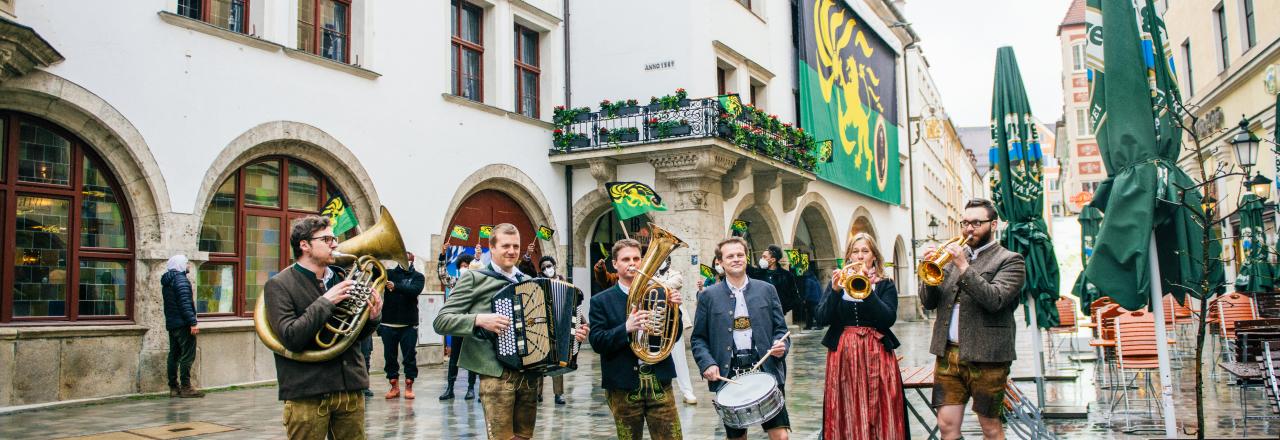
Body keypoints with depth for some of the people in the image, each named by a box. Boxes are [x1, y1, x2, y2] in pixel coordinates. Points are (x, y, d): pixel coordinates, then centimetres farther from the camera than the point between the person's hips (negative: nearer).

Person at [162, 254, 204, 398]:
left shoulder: (166, 281, 17)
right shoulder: (181, 280, -12)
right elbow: (185, 303, -21)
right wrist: (193, 322, -22)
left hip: (171, 324, 10)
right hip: (182, 324, -10)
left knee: (174, 355, 11)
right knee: (187, 355, -7)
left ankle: (174, 387, 13)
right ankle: (185, 387, -9)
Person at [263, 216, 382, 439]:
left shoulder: (340, 278, 10)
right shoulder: (279, 285, -5)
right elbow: (291, 338, -17)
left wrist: (371, 318, -4)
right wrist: (326, 302, -19)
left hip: (350, 389, 5)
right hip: (307, 394, -5)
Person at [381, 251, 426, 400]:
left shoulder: (418, 277, 4)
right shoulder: (389, 273, 10)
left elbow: (415, 290, -16)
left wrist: (396, 287, -30)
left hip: (409, 324, -2)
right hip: (388, 323, 2)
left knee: (410, 356, 1)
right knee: (390, 356, 7)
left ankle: (409, 387, 10)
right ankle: (394, 386, 18)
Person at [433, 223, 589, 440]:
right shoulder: (474, 278, -1)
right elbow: (441, 321, -7)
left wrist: (572, 332, 4)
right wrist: (479, 320, -21)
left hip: (531, 373, 6)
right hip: (497, 374, -5)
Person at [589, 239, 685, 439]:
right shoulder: (601, 301, 2)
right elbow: (597, 342, -8)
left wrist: (673, 307, -12)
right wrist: (626, 328, -23)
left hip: (659, 382, 1)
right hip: (623, 387, -1)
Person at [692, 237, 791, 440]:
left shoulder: (766, 290, 8)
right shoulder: (709, 296, 4)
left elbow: (780, 328, 11)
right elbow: (698, 338, 5)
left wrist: (781, 345, -10)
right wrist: (707, 363, -11)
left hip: (765, 369, 0)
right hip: (728, 374, 0)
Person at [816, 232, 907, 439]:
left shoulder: (885, 285, 6)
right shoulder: (838, 281, 10)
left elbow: (888, 319, -12)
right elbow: (822, 318, -3)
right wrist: (835, 291, -17)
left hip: (876, 355, -1)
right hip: (844, 355, 1)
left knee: (880, 414, -1)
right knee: (847, 416, 2)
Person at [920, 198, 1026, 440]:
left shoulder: (1010, 260, 0)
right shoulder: (952, 256, 14)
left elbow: (995, 300, -16)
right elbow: (928, 302, 9)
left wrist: (964, 267, -22)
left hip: (986, 356, -4)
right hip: (947, 354, 4)